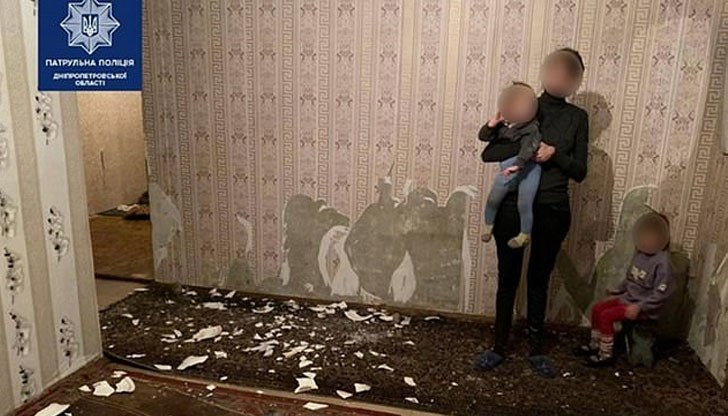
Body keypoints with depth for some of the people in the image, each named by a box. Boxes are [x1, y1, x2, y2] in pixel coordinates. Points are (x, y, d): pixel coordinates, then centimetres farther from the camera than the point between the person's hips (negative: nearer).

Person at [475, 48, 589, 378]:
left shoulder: (577, 118, 4)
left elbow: (580, 172, 0)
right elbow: (489, 153, -7)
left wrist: (554, 154, -17)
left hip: (552, 211, 1)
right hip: (512, 207, 0)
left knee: (539, 281, 13)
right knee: (507, 279, 9)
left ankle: (536, 350, 28)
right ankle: (499, 346, 23)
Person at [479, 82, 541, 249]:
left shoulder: (531, 128, -16)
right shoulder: (503, 125, 2)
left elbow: (529, 147, -30)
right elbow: (483, 136, 5)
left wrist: (517, 165, -43)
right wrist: (493, 123, -12)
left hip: (528, 168, -6)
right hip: (509, 170, 6)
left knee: (524, 205, -1)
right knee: (492, 199, 9)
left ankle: (525, 235, 21)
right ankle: (489, 225, 34)